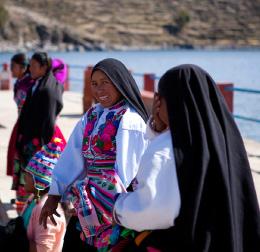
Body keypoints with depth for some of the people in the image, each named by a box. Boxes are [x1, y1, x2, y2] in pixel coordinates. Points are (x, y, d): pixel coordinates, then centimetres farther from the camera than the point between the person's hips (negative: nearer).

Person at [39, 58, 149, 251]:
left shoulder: (129, 120, -12)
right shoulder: (91, 116, 9)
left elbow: (126, 169, -13)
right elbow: (72, 157, 7)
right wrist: (54, 195, 5)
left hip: (115, 205, -6)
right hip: (89, 200, 6)